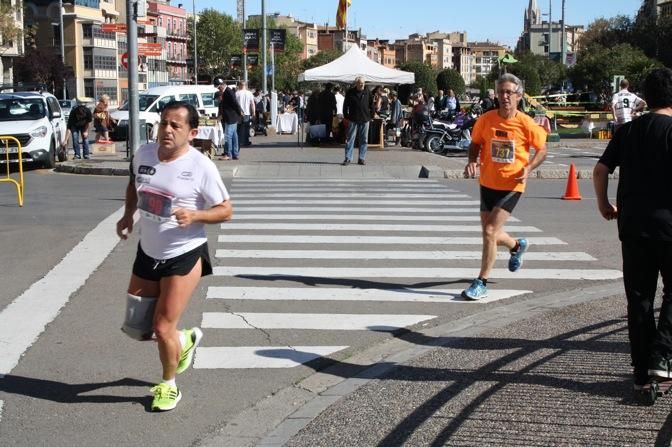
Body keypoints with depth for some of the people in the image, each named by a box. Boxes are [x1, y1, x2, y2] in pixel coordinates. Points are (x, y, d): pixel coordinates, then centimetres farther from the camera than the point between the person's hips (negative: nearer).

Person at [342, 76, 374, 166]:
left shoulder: (367, 92, 3)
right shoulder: (350, 92, -1)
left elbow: (371, 104, 13)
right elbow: (345, 105, 5)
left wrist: (371, 115, 7)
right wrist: (346, 117, 1)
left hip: (365, 120, 2)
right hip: (353, 120, -2)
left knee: (364, 140, 6)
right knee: (350, 139, -1)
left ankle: (362, 158, 13)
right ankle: (348, 158, 2)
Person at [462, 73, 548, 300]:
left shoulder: (526, 123, -12)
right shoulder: (486, 119, -6)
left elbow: (542, 149, 1)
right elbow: (475, 144, 10)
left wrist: (529, 168, -15)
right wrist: (472, 161, -10)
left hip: (512, 185, -4)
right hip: (488, 183, 4)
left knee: (489, 232, -13)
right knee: (490, 233, 16)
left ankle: (481, 283, -1)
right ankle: (517, 245, 50)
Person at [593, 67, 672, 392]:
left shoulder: (628, 130, 8)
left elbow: (600, 170, 6)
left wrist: (604, 204, 19)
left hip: (632, 223, 4)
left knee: (639, 296, 9)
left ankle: (642, 371, 13)